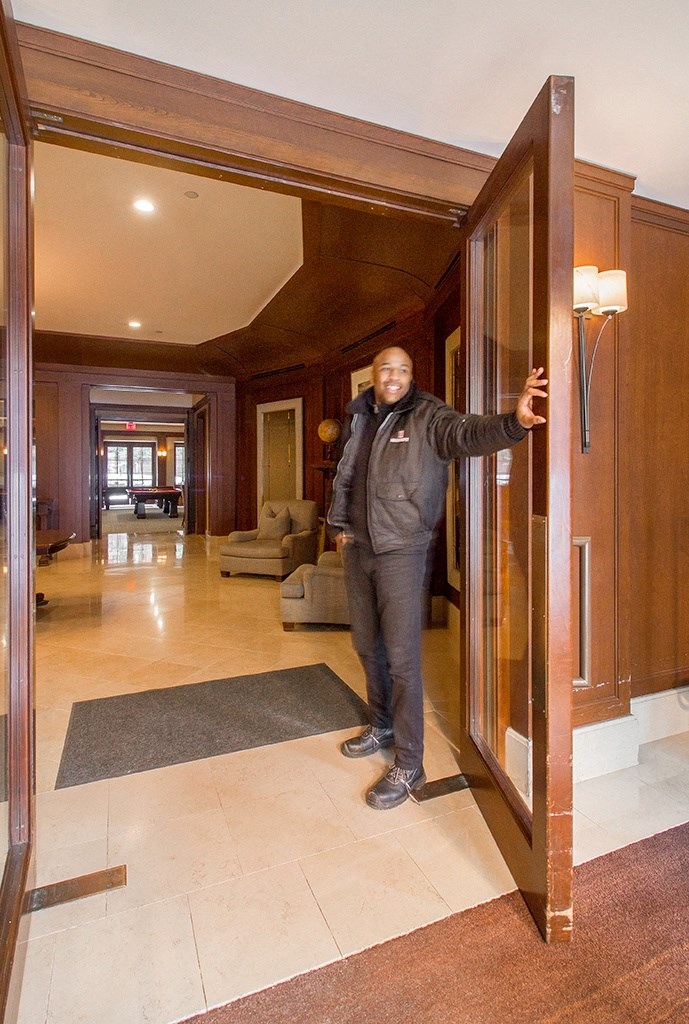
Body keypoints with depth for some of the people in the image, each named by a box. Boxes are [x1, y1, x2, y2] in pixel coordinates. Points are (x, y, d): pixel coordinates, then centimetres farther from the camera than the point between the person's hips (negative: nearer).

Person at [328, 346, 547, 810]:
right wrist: (339, 525, 11)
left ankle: (409, 766, 13)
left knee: (402, 657, -4)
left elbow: (467, 432, -27)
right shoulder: (358, 418, 11)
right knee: (367, 645, 17)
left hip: (402, 551, -6)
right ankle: (382, 726, 40)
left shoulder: (427, 415, -7)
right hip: (357, 547, 7)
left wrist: (513, 422, -46)